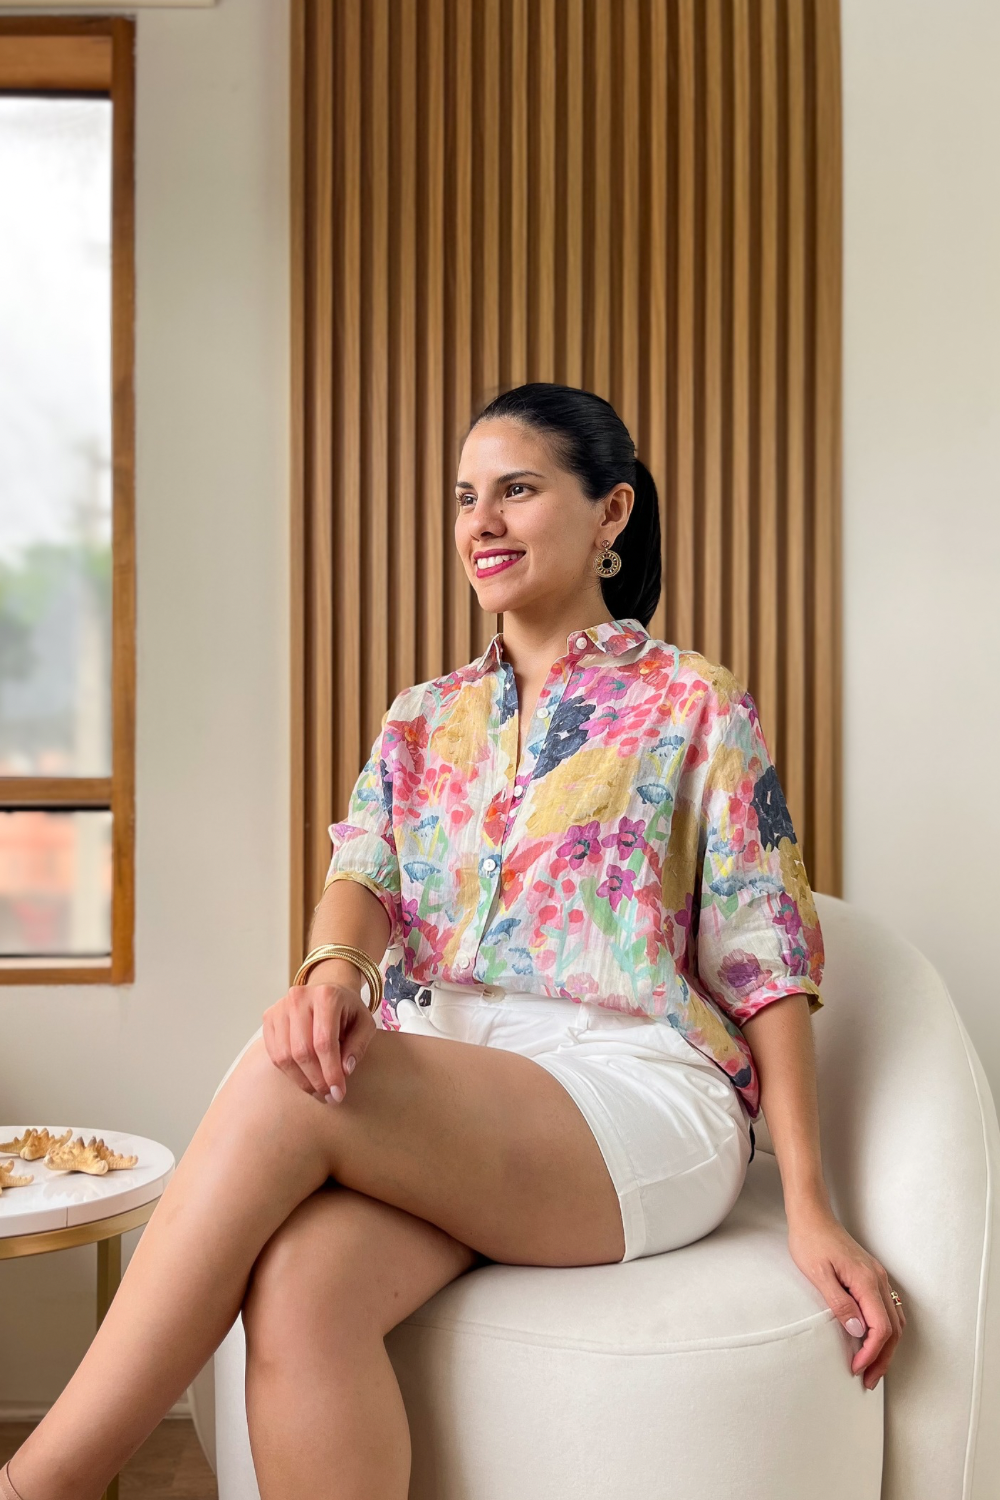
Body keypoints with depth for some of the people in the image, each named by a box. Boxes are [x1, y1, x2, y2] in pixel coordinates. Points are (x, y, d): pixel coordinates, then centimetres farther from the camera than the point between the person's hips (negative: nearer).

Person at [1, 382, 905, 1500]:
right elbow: (362, 867, 6)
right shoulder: (421, 719, 22)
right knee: (297, 1287, -32)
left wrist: (809, 1210, -5)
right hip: (438, 1099, 4)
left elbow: (763, 956, 3)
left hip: (638, 1098, -3)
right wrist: (334, 966, -20)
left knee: (285, 1085, -29)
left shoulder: (693, 706, 9)